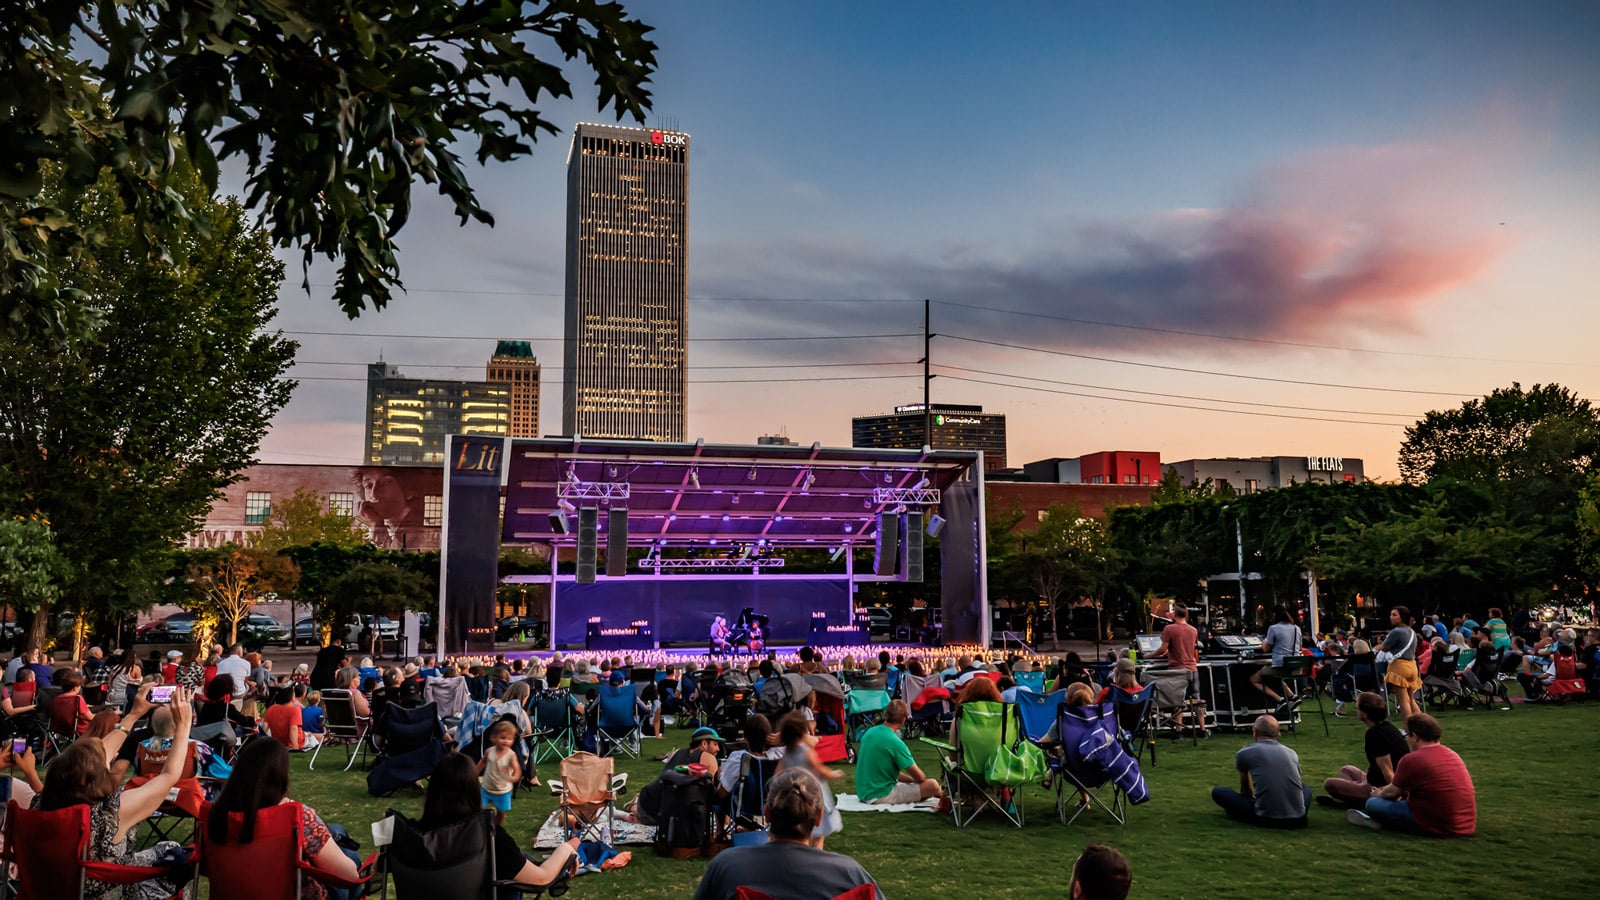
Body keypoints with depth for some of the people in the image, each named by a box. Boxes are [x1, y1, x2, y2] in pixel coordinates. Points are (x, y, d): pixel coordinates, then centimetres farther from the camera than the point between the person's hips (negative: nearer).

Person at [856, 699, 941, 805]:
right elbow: (919, 777, -12)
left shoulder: (869, 732, 3)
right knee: (932, 785, -10)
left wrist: (910, 779, 12)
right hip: (882, 795, -9)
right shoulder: (895, 742, -20)